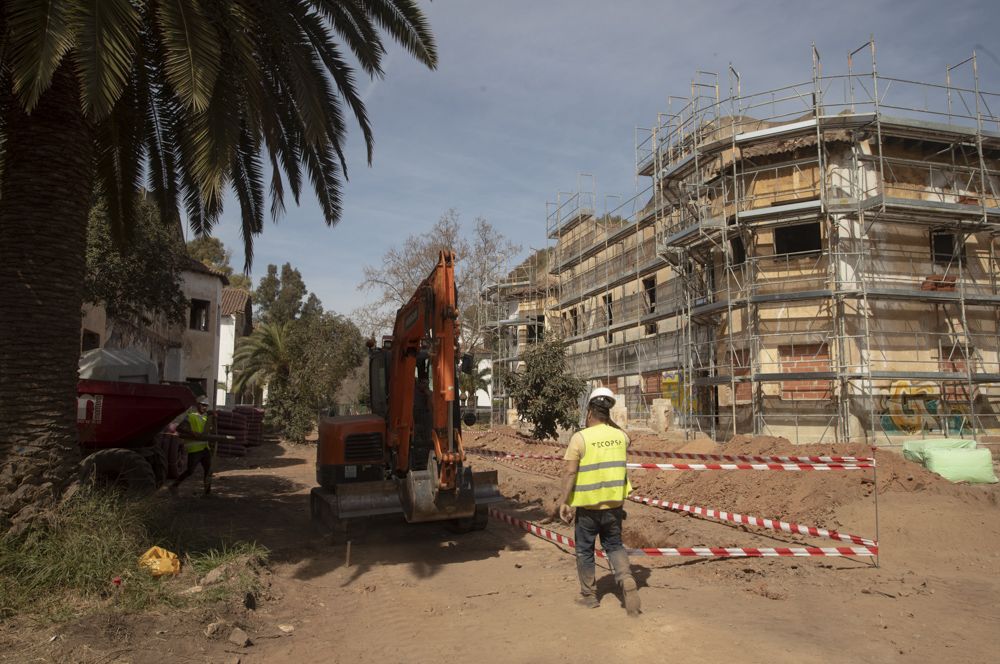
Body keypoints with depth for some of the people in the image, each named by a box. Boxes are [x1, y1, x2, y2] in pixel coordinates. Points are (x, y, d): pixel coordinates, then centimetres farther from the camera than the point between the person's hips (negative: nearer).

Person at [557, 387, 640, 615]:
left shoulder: (580, 438, -14)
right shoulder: (620, 436, 0)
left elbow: (569, 472, -17)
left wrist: (564, 502, -12)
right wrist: (610, 422, 18)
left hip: (587, 505, -3)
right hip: (614, 503, 4)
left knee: (585, 550, 14)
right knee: (614, 545, 19)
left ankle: (589, 595, 24)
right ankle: (626, 579, -6)